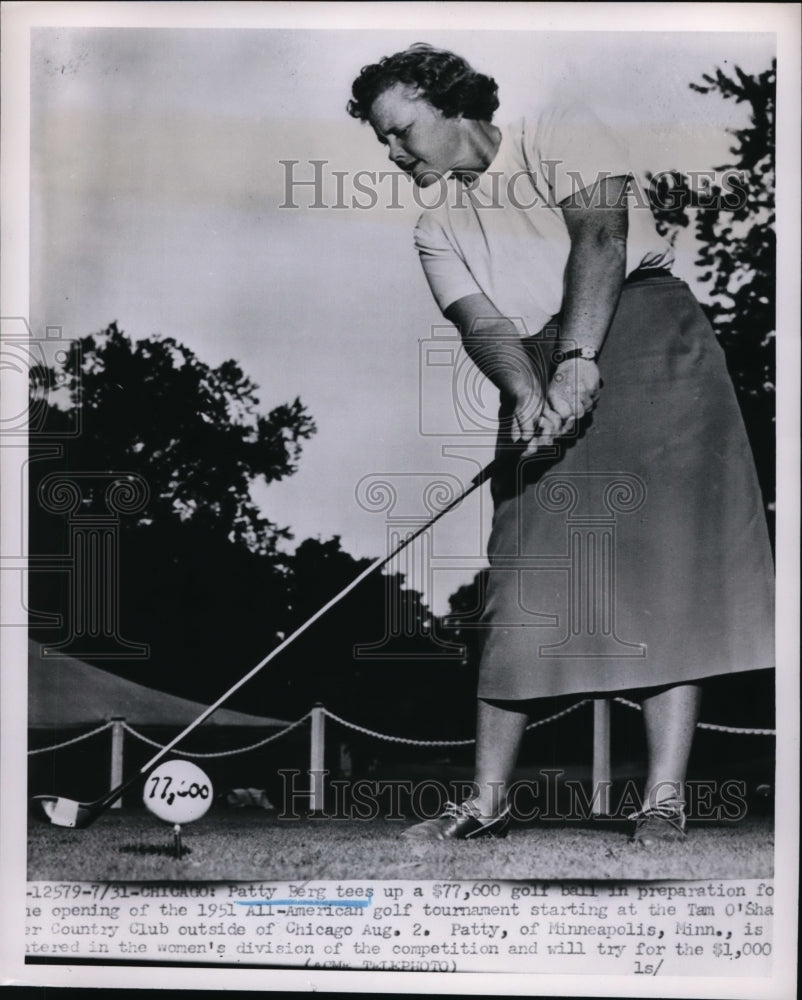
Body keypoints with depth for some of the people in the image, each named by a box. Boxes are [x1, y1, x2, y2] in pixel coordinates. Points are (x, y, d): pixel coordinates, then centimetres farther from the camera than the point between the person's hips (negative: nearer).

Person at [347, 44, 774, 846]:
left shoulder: (557, 134, 4)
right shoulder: (436, 230, 15)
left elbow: (599, 237, -12)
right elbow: (481, 323, -1)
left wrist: (578, 360, -26)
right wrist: (526, 392, -23)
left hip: (644, 336, -4)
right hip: (539, 383, 4)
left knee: (665, 558, -10)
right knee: (521, 587, -1)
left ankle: (663, 800, -9)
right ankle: (488, 800, 5)